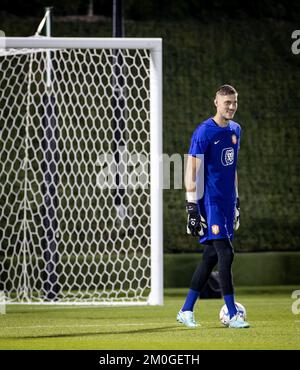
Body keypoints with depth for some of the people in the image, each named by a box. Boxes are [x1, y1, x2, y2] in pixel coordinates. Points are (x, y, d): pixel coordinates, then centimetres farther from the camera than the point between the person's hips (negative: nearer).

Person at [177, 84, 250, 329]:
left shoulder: (235, 130, 13)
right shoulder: (204, 132, -11)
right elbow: (191, 170, -13)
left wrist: (236, 200, 22)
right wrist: (192, 206, -17)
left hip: (227, 201, 8)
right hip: (210, 201, -8)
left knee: (211, 257, 8)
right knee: (225, 254, -12)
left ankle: (186, 311, 16)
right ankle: (232, 315, -9)